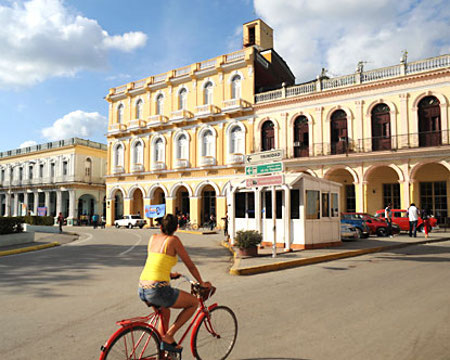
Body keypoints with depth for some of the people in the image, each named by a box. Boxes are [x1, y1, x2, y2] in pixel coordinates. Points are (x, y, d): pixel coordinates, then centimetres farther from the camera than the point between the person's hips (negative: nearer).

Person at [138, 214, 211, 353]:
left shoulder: (153, 238, 13)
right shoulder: (173, 240, -4)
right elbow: (190, 265, 3)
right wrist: (202, 283, 17)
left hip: (142, 289, 8)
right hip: (158, 290, -8)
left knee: (165, 313, 35)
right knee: (194, 302, 13)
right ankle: (168, 337, 7)